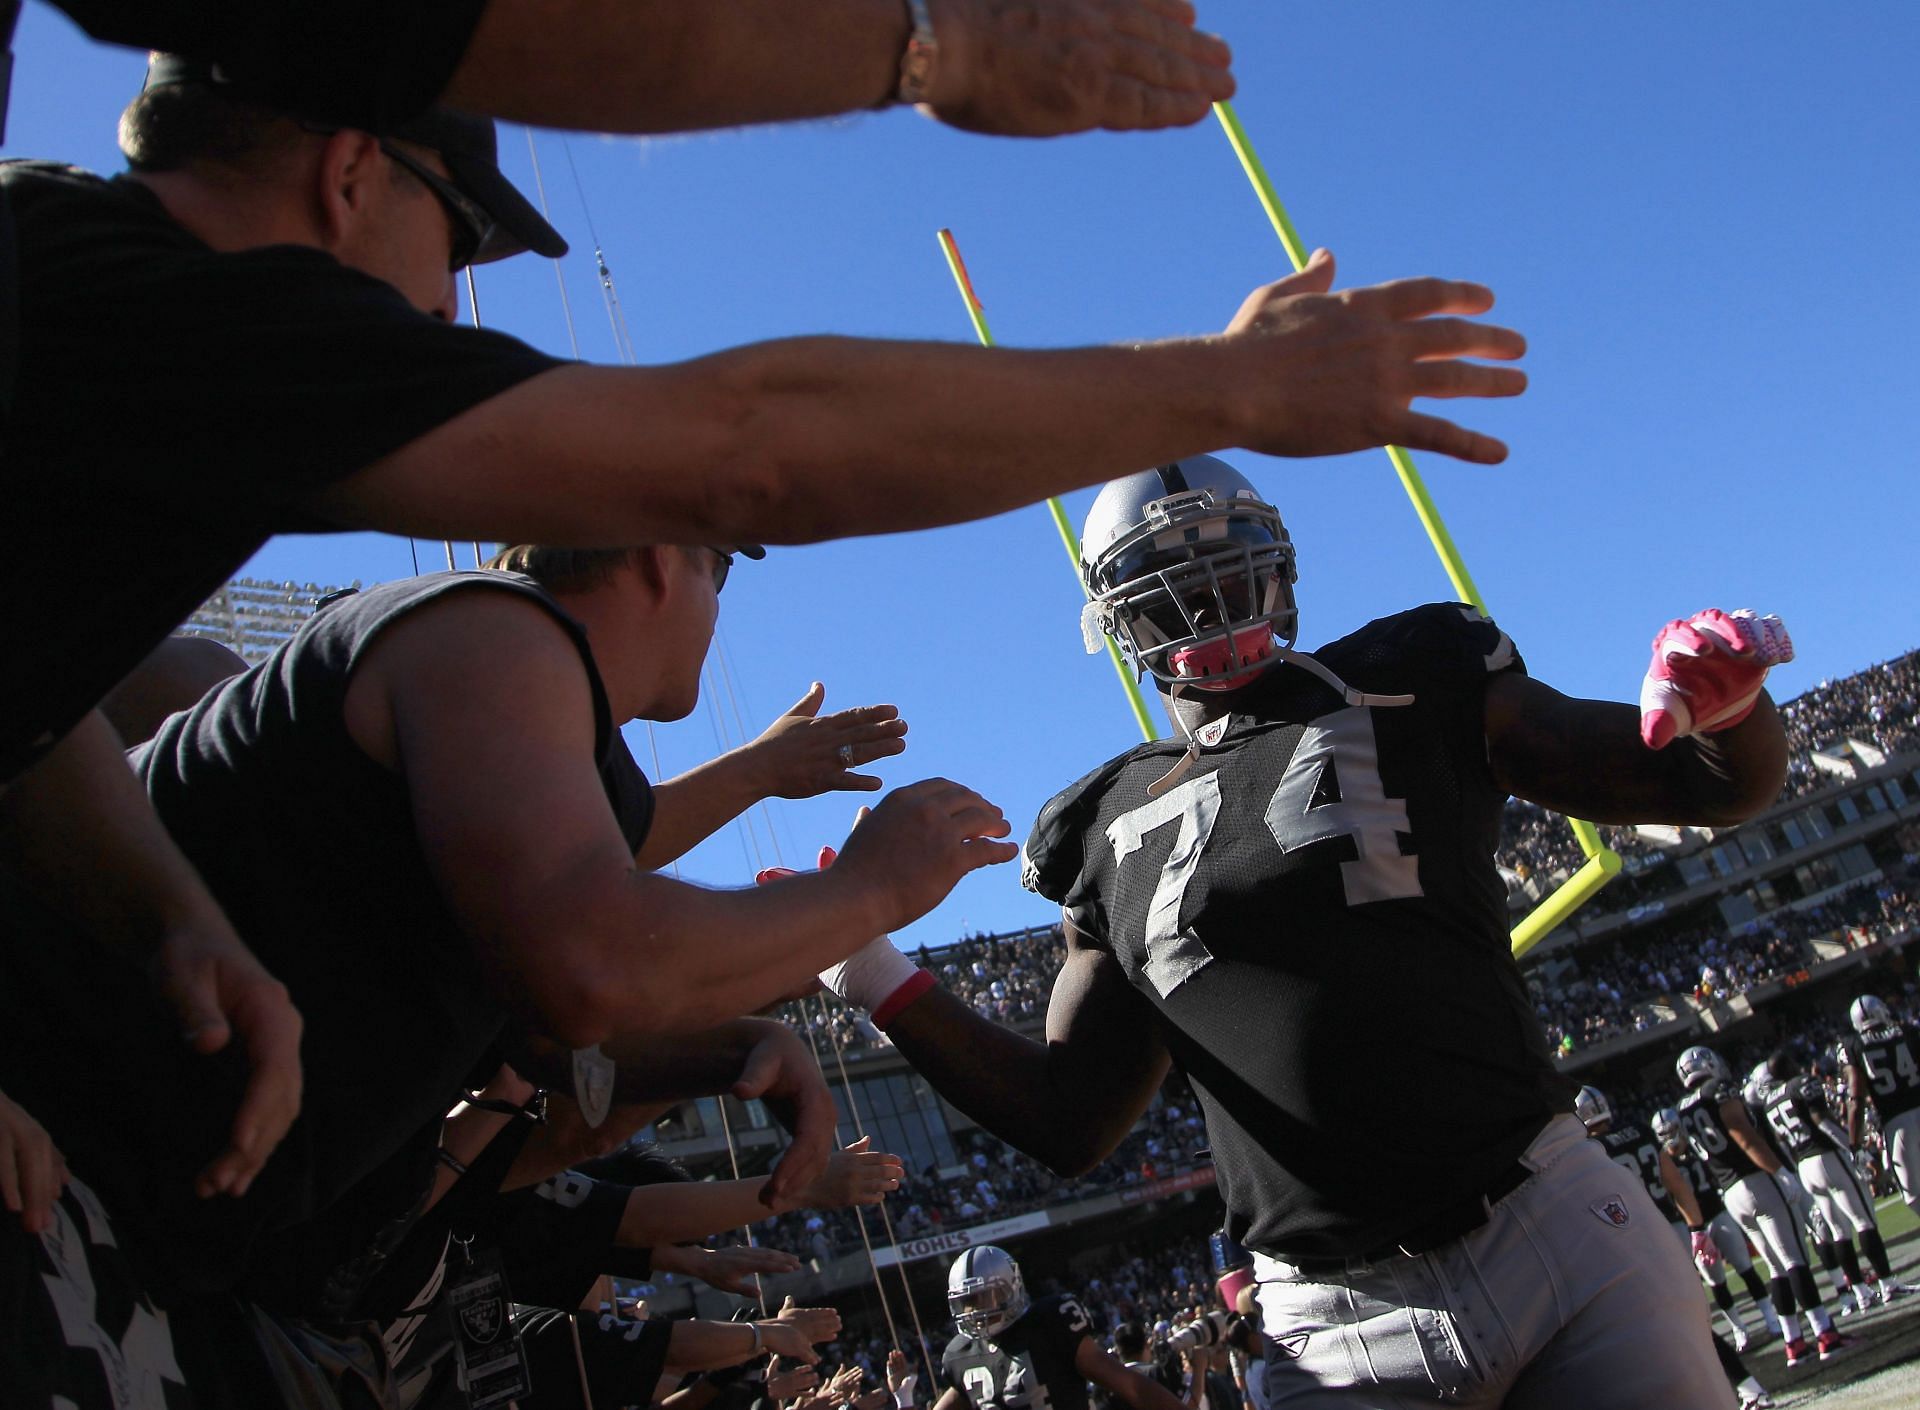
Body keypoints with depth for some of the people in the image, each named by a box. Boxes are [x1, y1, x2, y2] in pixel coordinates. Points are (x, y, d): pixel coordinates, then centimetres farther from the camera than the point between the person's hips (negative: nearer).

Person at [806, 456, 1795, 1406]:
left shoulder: (1406, 689, 3)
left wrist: (1723, 698, -19)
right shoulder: (1111, 836, 7)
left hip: (1557, 1233, -1)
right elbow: (1071, 1124, 10)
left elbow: (1721, 786, 4)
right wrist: (887, 991, 0)